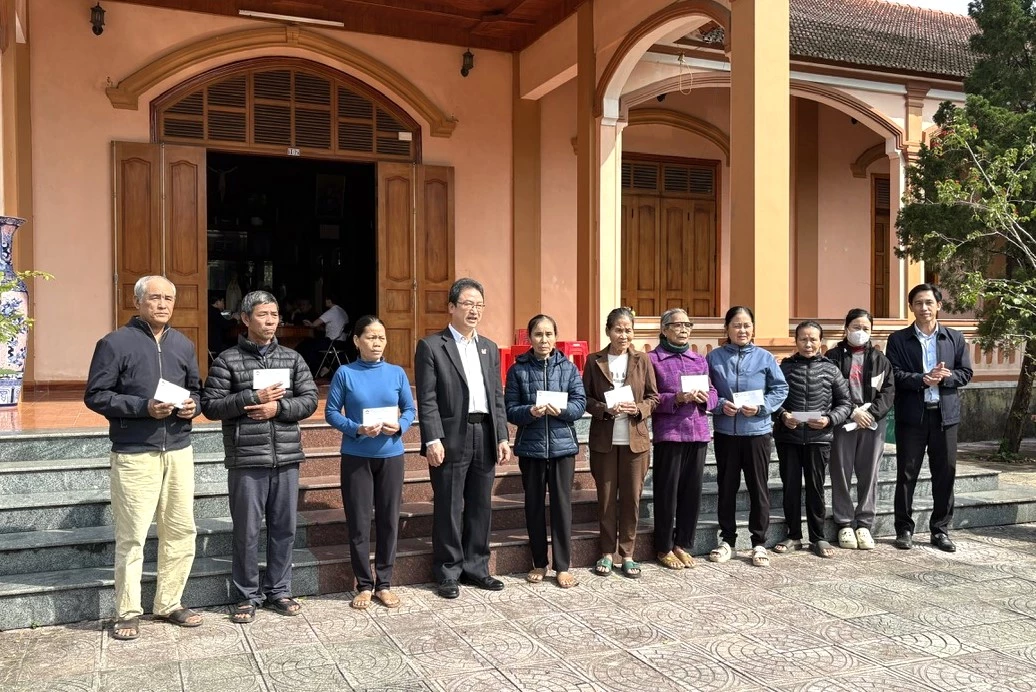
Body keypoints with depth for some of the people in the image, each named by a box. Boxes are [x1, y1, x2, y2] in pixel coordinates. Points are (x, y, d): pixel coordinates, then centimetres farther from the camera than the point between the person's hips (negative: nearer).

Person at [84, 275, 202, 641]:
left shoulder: (183, 345, 12)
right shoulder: (115, 343, -4)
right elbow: (95, 395, -7)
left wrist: (193, 405, -3)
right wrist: (144, 407, -18)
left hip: (178, 451, 5)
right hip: (135, 454, -5)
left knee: (181, 530, 8)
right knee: (131, 535, 0)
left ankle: (169, 603, 22)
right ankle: (127, 612, 13)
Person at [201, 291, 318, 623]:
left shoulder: (292, 358, 10)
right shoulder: (227, 360, 0)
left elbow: (309, 400, 6)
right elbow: (210, 405, -5)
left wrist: (278, 407, -11)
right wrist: (254, 397, -15)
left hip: (286, 459, 3)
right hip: (246, 461, -3)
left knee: (284, 528, 10)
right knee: (247, 531, 4)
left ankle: (278, 590, 25)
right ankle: (247, 596, 19)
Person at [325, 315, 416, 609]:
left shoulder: (397, 373, 2)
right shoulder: (345, 373, -4)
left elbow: (410, 409, 7)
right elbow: (331, 413, -3)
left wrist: (400, 426, -13)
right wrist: (356, 429, -18)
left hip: (391, 456, 2)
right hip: (356, 456, -2)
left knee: (389, 520, 7)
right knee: (359, 522, 3)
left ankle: (384, 583, 19)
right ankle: (364, 585, 17)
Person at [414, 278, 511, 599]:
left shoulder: (489, 348, 14)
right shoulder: (431, 346, -3)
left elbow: (498, 397, 13)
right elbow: (427, 400, -8)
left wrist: (502, 437, 6)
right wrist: (433, 440, -15)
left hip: (485, 436, 5)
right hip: (451, 438, -5)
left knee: (481, 507, 12)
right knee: (449, 509, 4)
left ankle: (476, 567, 25)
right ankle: (448, 573, 16)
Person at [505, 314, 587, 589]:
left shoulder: (568, 367, 3)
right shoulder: (518, 369, 1)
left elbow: (580, 404, -1)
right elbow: (510, 410, -2)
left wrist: (561, 409, -20)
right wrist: (530, 412, -21)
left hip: (563, 445, 0)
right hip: (530, 446, 0)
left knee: (562, 504, 2)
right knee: (534, 504, 9)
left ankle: (563, 566, 12)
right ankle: (539, 563, 23)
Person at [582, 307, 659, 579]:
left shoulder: (642, 360, 3)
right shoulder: (594, 361, 1)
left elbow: (653, 397, 6)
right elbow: (585, 398, 2)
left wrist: (638, 409, -13)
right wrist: (605, 409, -15)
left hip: (635, 439, 1)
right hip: (604, 440, -1)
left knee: (632, 498, 5)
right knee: (606, 498, 6)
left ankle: (627, 554, 17)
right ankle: (607, 552, 18)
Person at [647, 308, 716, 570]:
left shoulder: (700, 360, 16)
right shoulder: (653, 359, -1)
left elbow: (712, 393, 15)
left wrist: (705, 398, -7)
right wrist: (677, 398, -20)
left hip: (698, 433, 5)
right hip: (668, 434, -5)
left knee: (692, 491, 9)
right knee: (667, 492, 2)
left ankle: (683, 544, 23)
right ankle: (664, 548, 16)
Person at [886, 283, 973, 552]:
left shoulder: (955, 338, 10)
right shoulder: (898, 339, 2)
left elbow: (965, 373, 5)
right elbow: (894, 375, -7)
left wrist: (945, 377, -14)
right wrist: (923, 379, -20)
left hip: (945, 414, 2)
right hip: (912, 415, -2)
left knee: (945, 474, 6)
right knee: (907, 474, 3)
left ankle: (940, 530, 18)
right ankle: (904, 529, 13)